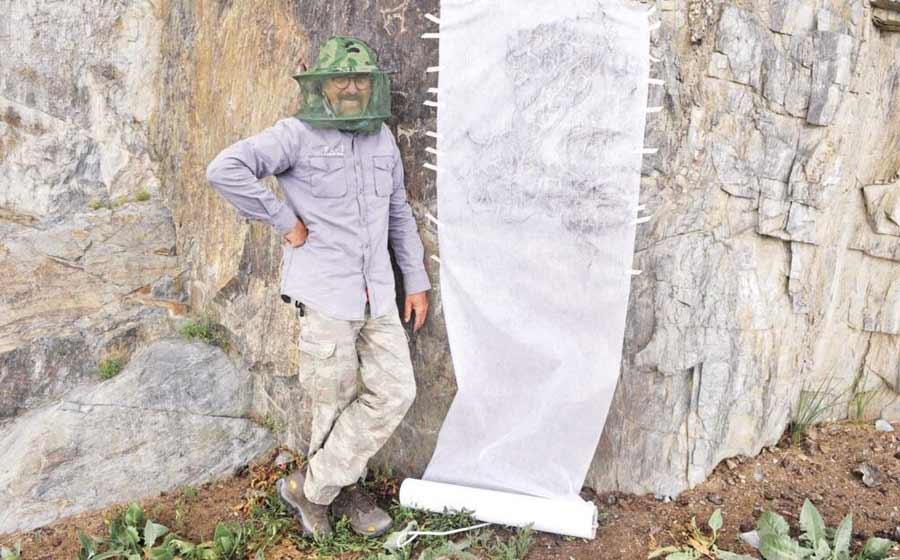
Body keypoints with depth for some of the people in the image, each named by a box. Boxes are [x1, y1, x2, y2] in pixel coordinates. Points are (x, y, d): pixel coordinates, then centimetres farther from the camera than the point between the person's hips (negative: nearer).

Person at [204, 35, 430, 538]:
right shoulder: (297, 133, -8)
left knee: (394, 393, 5)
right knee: (336, 400, 5)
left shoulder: (380, 137, 10)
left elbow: (398, 212, 16)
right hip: (323, 290, -6)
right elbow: (224, 170, -20)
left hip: (375, 291, 6)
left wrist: (417, 281, 13)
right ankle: (320, 489, 32)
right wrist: (284, 221, -16)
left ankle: (317, 485, 23)